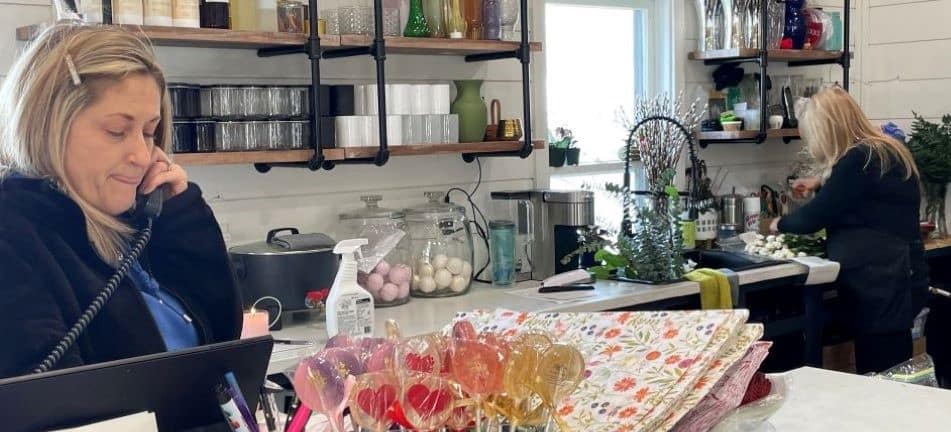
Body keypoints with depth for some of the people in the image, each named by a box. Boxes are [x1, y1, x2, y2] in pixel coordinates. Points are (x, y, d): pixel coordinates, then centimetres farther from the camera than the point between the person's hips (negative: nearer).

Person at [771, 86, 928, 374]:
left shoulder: (860, 159, -16)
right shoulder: (880, 152, 14)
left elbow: (816, 217, -11)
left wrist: (780, 224, 6)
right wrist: (820, 183, 34)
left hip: (881, 280, -10)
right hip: (887, 277, 10)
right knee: (889, 379, 13)